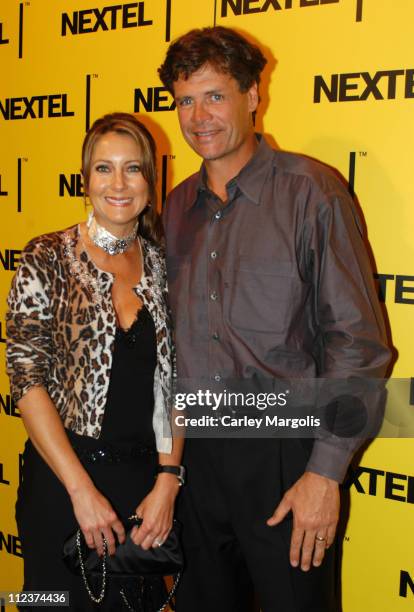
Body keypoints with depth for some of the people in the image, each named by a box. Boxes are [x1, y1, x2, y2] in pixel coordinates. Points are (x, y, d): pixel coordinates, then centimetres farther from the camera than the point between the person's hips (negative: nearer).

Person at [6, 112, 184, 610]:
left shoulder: (163, 265, 3)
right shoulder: (47, 260, -7)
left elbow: (176, 383, 3)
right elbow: (27, 378, -11)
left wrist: (167, 480, -5)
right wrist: (83, 490, -14)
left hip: (146, 481, 3)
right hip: (62, 478, -3)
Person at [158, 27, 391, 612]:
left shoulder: (310, 191, -10)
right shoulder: (178, 206, 7)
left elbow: (357, 342, -13)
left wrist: (326, 473, -16)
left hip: (282, 453, -5)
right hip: (196, 450, 5)